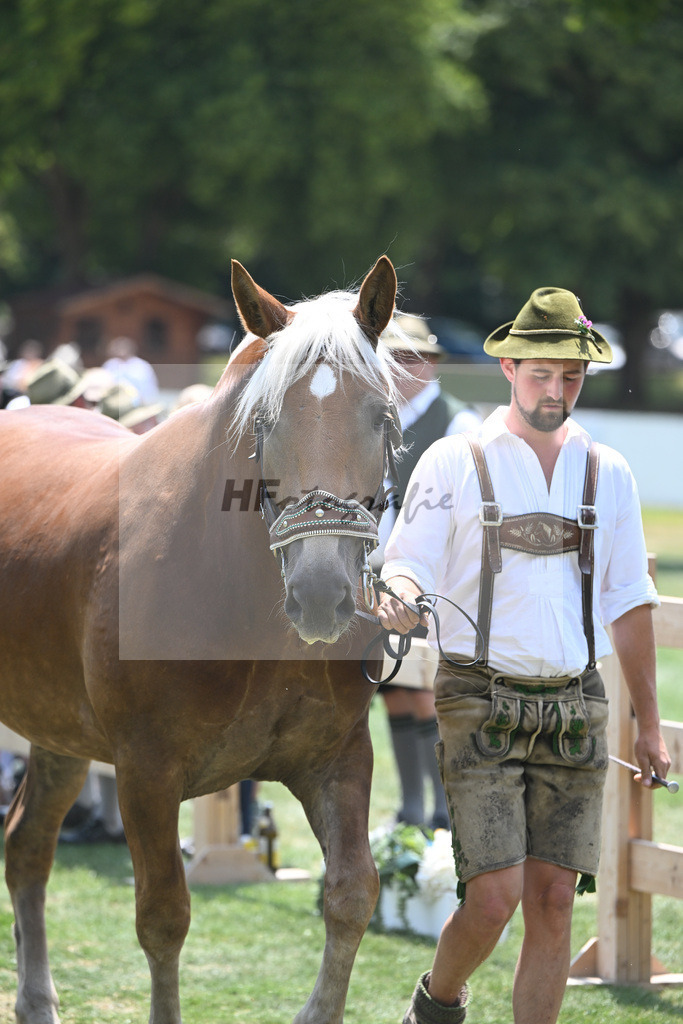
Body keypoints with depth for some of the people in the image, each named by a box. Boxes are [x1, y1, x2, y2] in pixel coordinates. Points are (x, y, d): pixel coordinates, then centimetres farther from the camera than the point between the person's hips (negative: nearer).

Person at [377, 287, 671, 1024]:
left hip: (574, 708, 3)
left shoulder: (607, 473, 10)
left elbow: (629, 604, 15)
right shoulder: (454, 463, 0)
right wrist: (398, 602, -29)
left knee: (553, 900, -1)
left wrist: (649, 724, 15)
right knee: (494, 895, -10)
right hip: (482, 705, -3)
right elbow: (406, 569, -4)